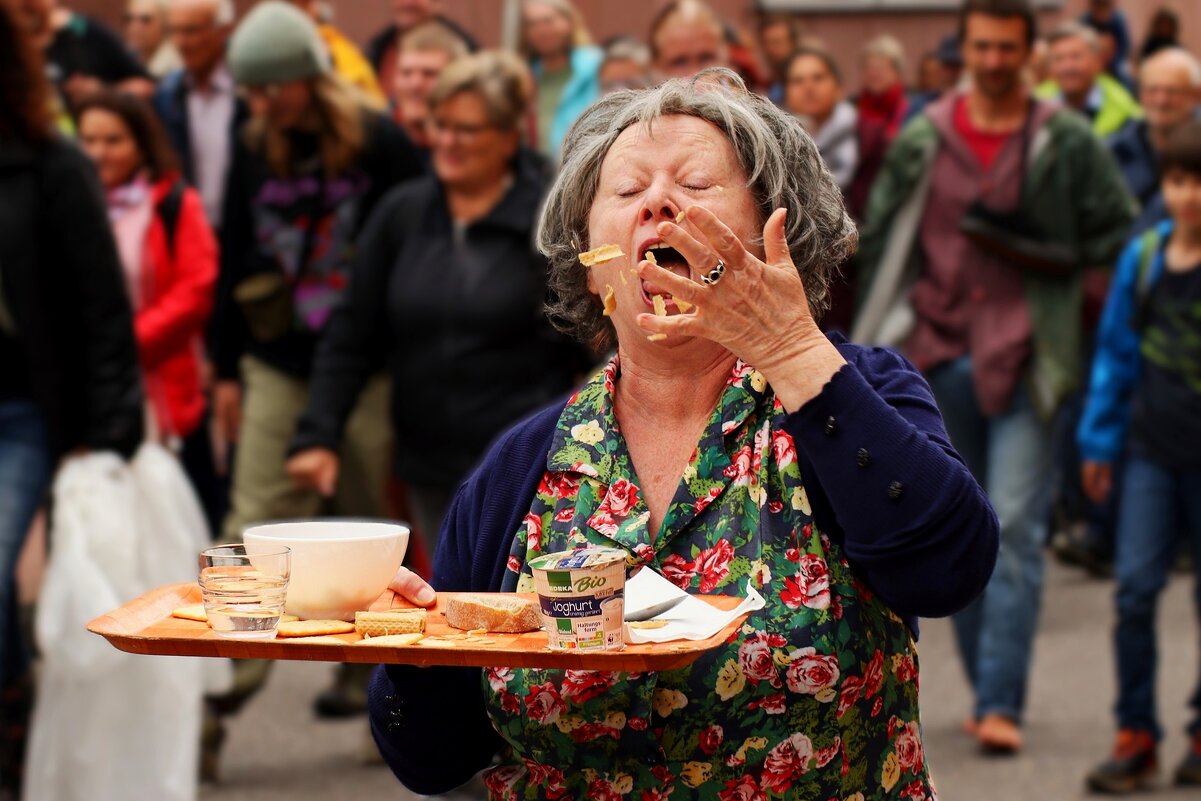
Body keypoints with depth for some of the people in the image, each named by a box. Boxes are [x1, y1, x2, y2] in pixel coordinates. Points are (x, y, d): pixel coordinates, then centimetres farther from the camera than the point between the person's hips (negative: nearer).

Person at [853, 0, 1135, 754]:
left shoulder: (1068, 142, 1)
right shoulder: (922, 140, 6)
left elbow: (1120, 233, 6)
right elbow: (882, 241, 11)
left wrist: (1049, 258, -10)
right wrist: (874, 345, 6)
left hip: (1027, 358, -3)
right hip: (941, 354, 3)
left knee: (1017, 530, -10)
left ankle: (1001, 703, -11)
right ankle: (987, 688, 21)